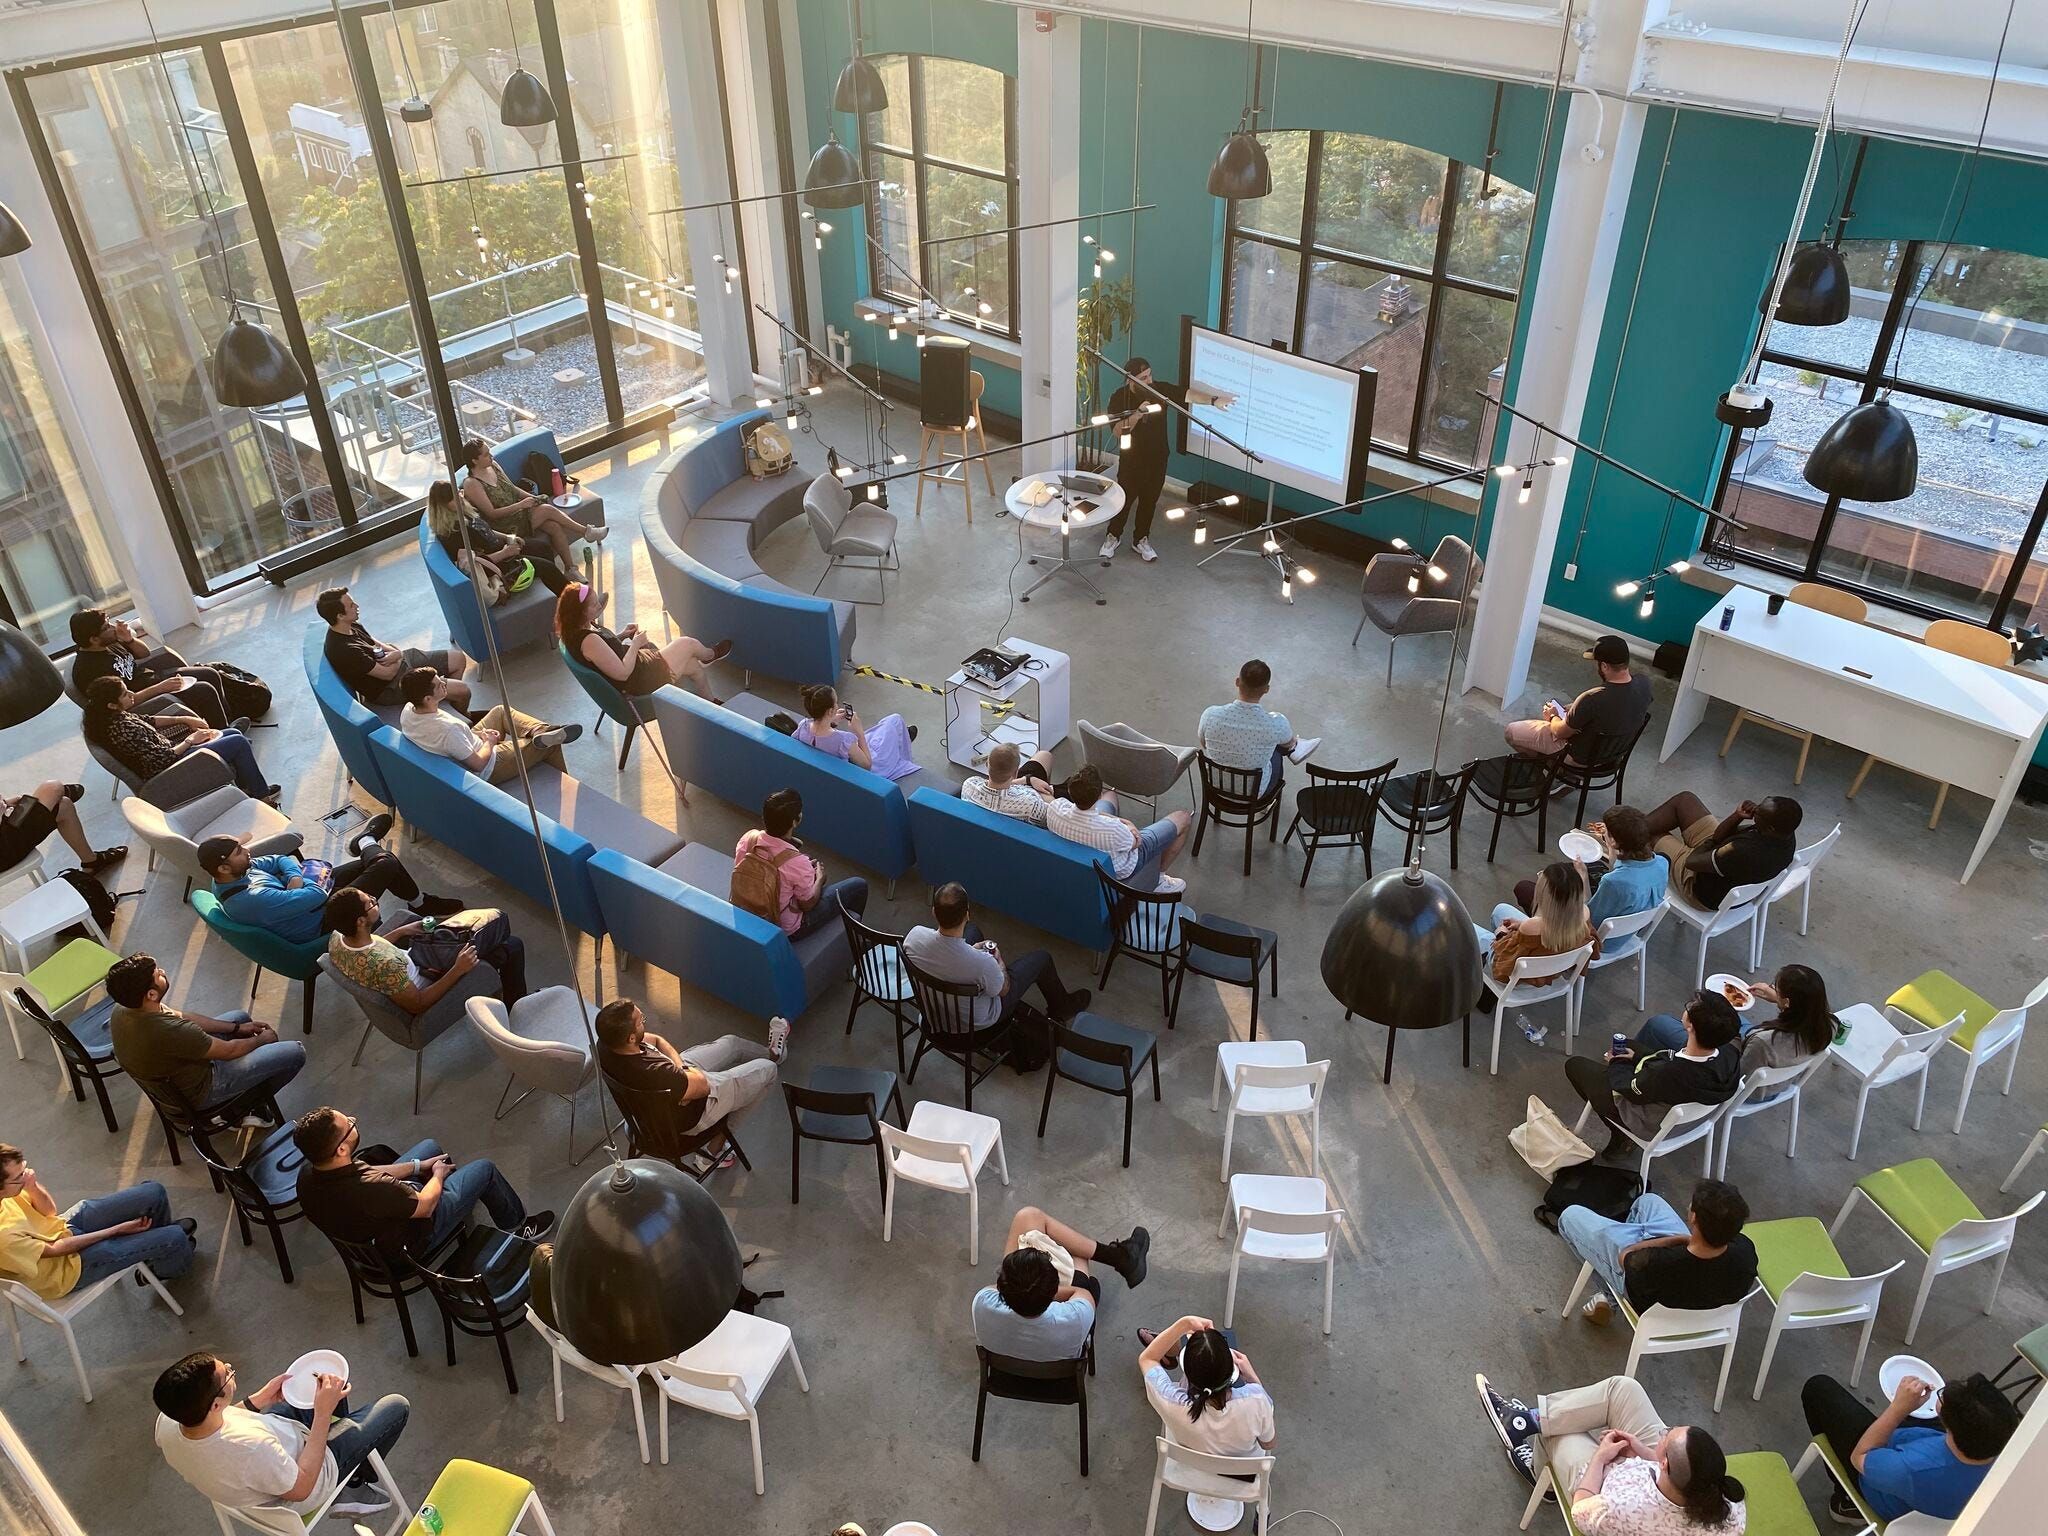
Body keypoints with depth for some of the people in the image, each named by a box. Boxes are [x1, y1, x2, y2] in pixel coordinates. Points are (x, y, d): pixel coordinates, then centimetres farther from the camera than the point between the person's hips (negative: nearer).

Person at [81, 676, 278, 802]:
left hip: (168, 751, 10)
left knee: (235, 734, 15)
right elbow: (162, 759, -27)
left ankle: (247, 788, 22)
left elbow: (147, 721, 16)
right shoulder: (121, 730, -30)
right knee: (239, 743, -8)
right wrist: (190, 740, -14)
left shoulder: (116, 716, -2)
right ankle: (261, 795, 9)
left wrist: (184, 719, 7)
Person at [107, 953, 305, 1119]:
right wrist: (261, 1039, -2)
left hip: (167, 1082, 8)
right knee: (295, 1052, -8)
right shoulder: (170, 1031, -40)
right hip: (199, 1091, -8)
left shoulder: (123, 1009, -15)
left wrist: (237, 1028, 6)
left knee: (240, 1017, 25)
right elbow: (228, 1050, -22)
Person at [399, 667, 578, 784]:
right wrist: (489, 742, -7)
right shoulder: (447, 728, -39)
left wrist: (477, 734, 1)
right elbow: (478, 763, -27)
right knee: (550, 745, -1)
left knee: (500, 711, 20)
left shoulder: (408, 710, -15)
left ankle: (540, 731, -2)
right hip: (489, 768, -8)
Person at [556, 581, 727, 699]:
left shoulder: (579, 628, -4)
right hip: (639, 682, -10)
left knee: (693, 665, 20)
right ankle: (711, 655, 42)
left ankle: (711, 703, 43)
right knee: (688, 644, 7)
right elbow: (622, 673, -31)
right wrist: (635, 644, -18)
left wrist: (622, 635, 0)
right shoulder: (588, 640, -34)